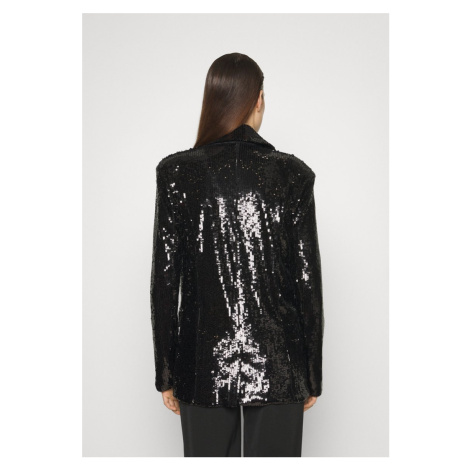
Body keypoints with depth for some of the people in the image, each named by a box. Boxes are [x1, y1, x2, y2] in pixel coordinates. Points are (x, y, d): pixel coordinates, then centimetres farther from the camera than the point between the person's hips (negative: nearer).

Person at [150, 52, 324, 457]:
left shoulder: (177, 173, -6)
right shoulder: (293, 175, -8)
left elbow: (165, 280, -4)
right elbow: (308, 281, -5)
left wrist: (166, 373, 6)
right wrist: (312, 374, 6)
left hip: (202, 363, 1)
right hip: (277, 362, 0)